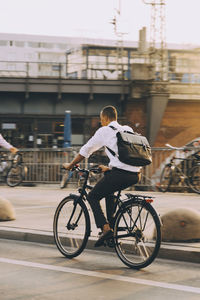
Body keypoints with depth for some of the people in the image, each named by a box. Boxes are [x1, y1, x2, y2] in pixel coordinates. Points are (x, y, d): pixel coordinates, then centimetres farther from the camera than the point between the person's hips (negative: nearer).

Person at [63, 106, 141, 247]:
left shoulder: (104, 131, 5)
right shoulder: (128, 130, 23)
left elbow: (86, 149, 10)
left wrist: (70, 165, 22)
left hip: (120, 174, -7)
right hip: (135, 175, 7)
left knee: (93, 197, 10)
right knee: (109, 192, 34)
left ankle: (106, 228, -8)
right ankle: (112, 224, 26)